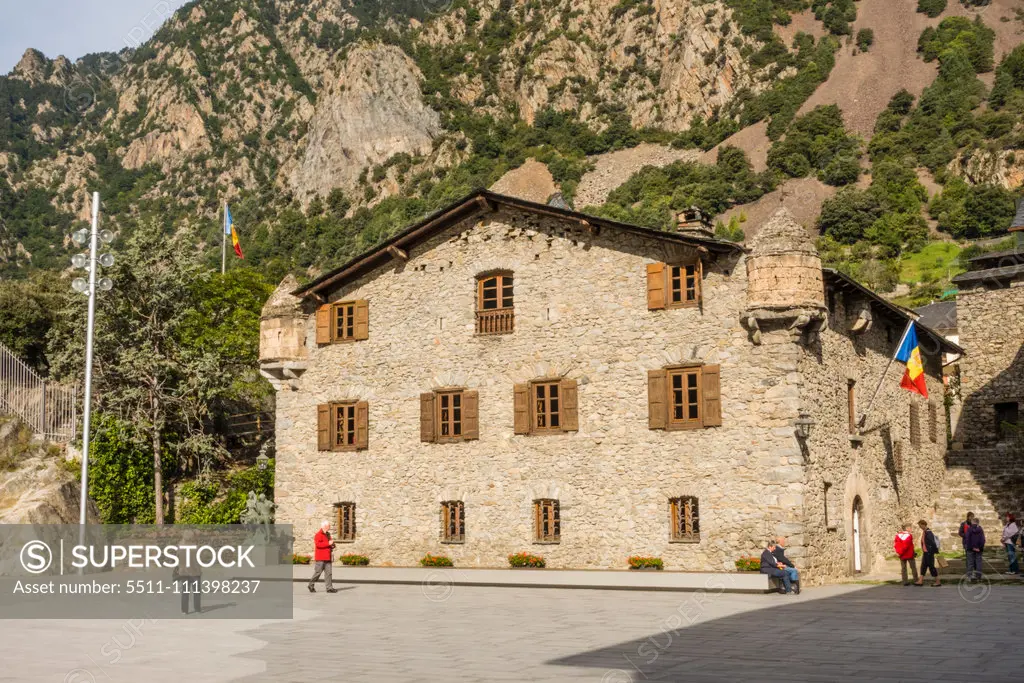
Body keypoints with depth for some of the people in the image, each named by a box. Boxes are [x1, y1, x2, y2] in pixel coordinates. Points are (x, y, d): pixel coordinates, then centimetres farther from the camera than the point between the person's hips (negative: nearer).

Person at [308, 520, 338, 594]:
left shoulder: (328, 534, 19)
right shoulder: (318, 535, -9)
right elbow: (317, 544, -24)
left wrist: (332, 545, 9)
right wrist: (328, 543, -24)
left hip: (327, 558, 8)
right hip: (320, 558, -8)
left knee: (328, 573, 2)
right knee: (318, 572, -3)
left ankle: (329, 588, 1)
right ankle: (311, 585, 12)